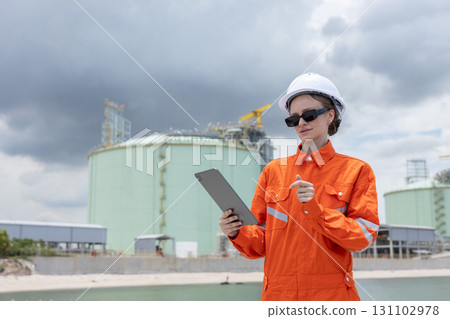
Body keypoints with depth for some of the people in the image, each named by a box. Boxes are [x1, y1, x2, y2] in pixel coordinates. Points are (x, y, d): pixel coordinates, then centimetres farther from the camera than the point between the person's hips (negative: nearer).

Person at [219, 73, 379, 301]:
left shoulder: (356, 171, 4)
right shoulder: (273, 171, 9)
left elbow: (364, 237, -5)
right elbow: (262, 242, 11)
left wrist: (316, 209, -16)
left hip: (332, 295, -1)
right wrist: (238, 233, -10)